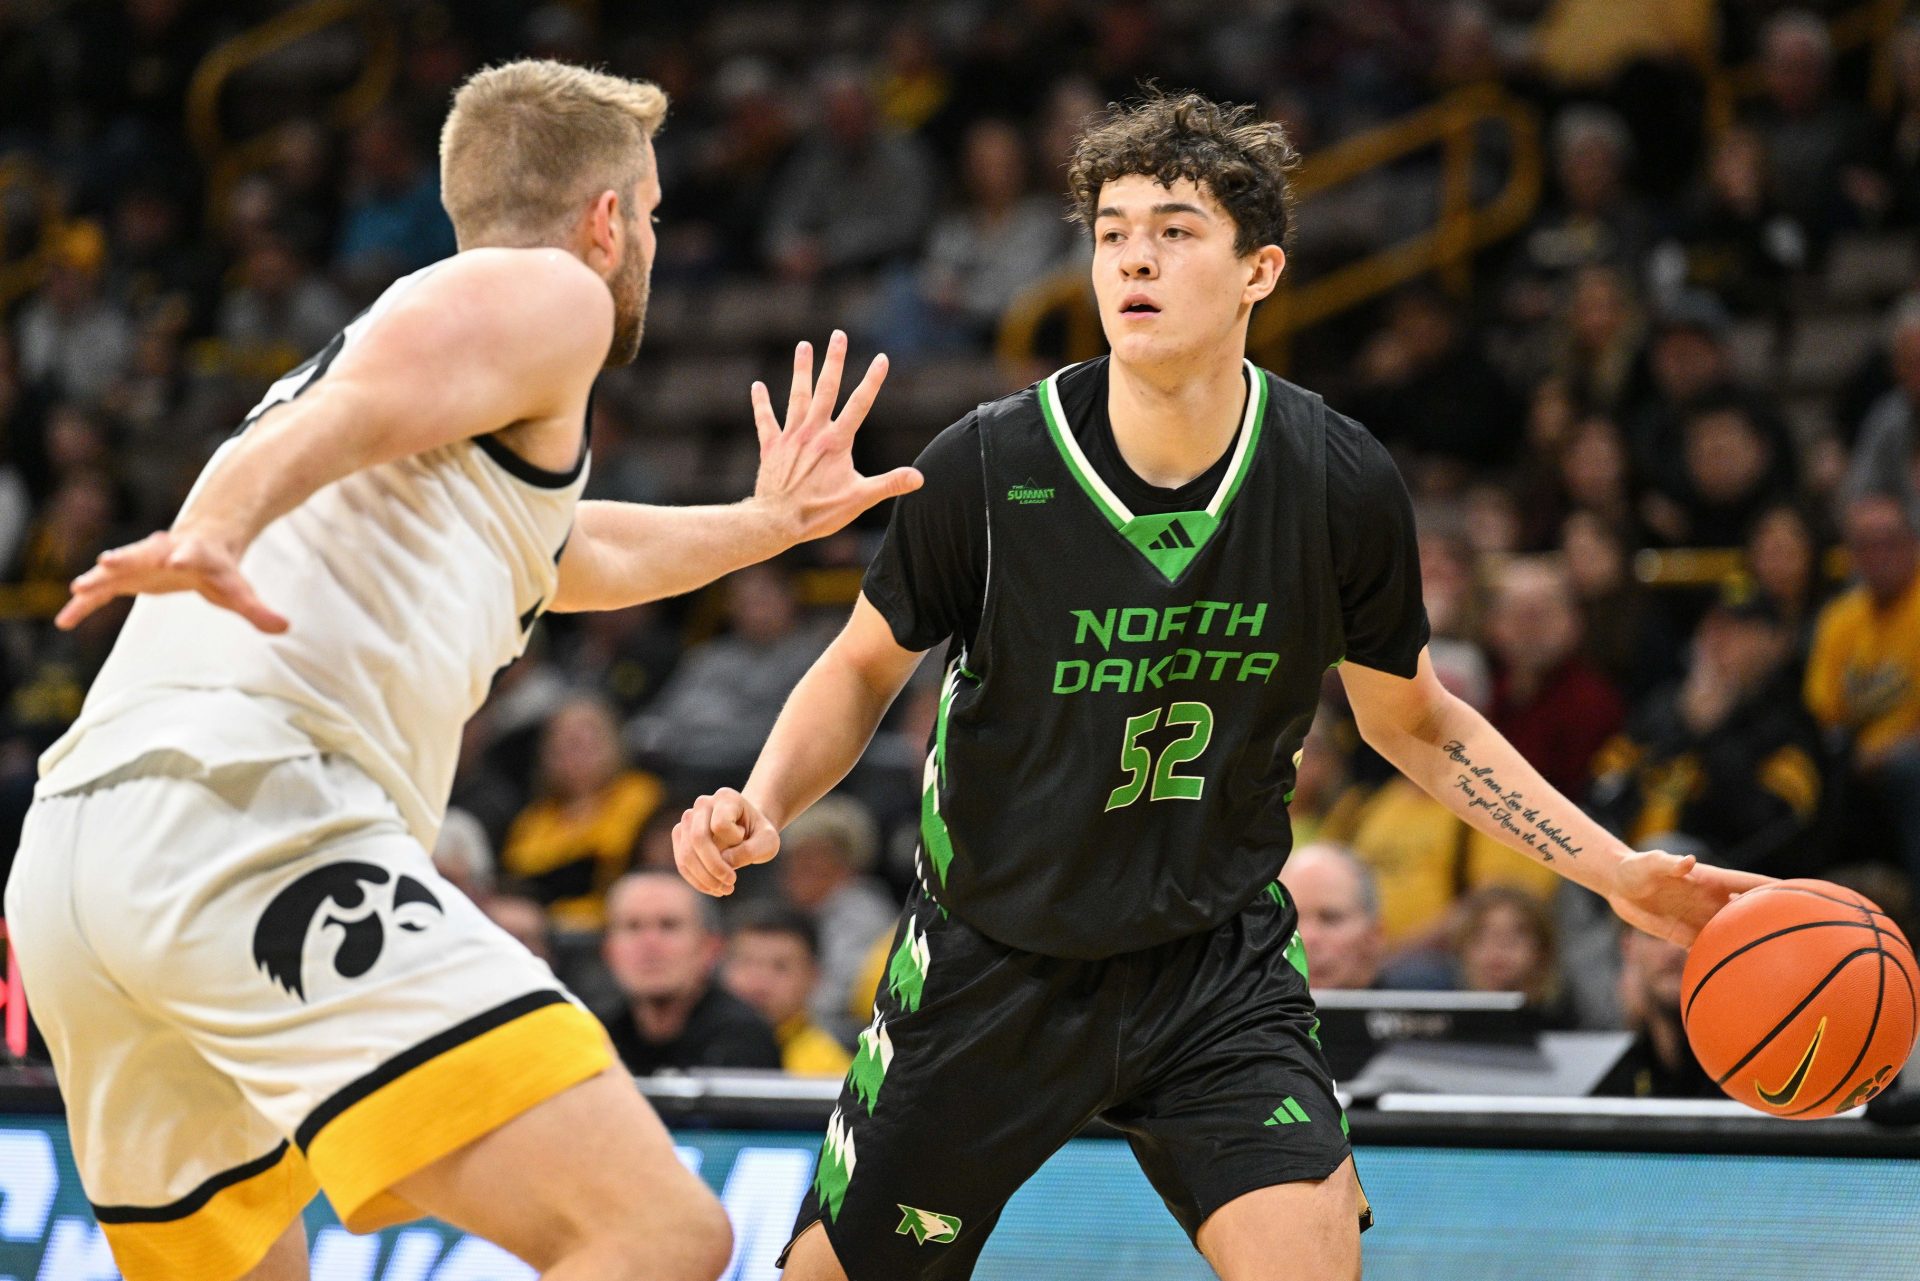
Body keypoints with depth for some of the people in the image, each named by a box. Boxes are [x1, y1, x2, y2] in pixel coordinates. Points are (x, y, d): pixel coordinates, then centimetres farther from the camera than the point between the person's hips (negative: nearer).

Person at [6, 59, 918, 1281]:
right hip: (259, 817, -10)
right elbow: (348, 411, -12)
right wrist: (215, 531, -29)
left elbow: (583, 557, 56)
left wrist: (764, 524, 68)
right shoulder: (549, 294, 11)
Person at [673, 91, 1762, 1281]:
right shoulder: (989, 466, -18)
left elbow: (1415, 722, 5)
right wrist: (763, 805, -19)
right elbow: (866, 668, -1)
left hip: (1217, 961, 0)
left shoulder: (1343, 487, -13)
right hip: (995, 962, 0)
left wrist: (1620, 871, -2)